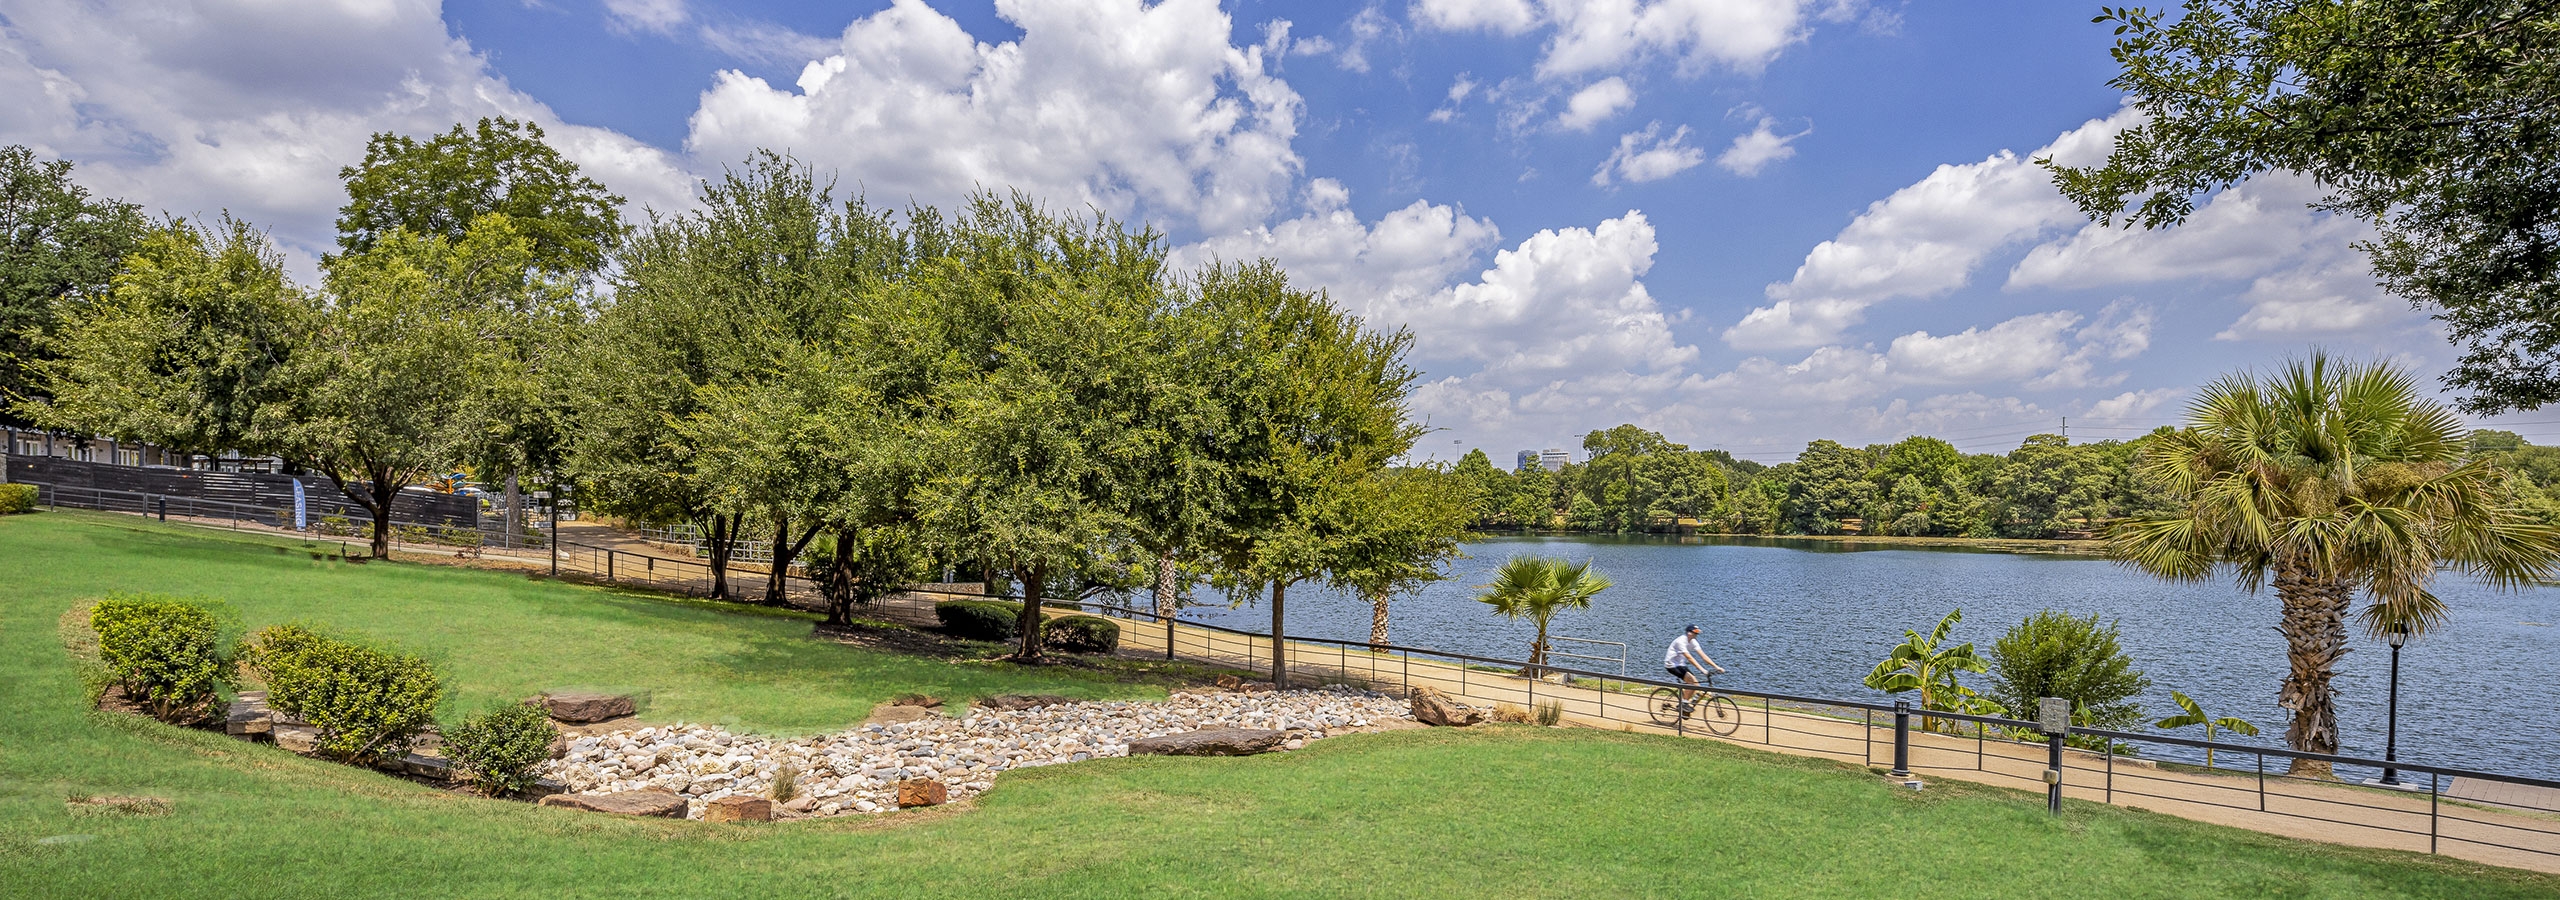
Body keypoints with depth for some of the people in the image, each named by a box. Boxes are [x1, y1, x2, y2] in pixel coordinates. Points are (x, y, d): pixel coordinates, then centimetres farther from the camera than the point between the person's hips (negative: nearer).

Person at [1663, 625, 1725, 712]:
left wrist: (1716, 667, -10)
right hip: (1671, 665, -8)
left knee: (1695, 683, -2)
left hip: (1681, 664, 9)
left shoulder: (1692, 641, -1)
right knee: (1692, 680, -24)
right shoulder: (1681, 641, -25)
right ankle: (1684, 704, -14)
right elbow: (1689, 657, -31)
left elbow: (1703, 655, -3)